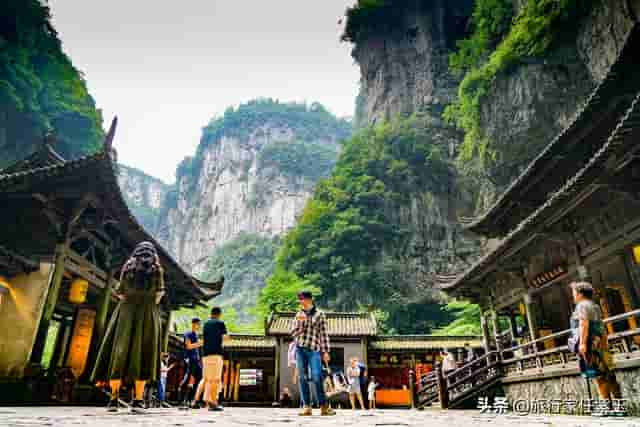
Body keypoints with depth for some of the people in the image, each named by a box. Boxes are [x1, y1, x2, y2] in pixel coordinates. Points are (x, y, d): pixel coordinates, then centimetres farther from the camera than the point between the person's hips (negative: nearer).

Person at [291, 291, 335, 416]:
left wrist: (325, 351, -4)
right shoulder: (299, 315, 12)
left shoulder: (319, 314, 4)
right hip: (300, 349, 4)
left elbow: (324, 334, 2)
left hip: (314, 350, -3)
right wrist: (299, 322, -7)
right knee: (302, 378, 1)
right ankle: (306, 407, 8)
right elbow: (293, 333, 10)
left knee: (317, 378, -12)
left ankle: (324, 406, -2)